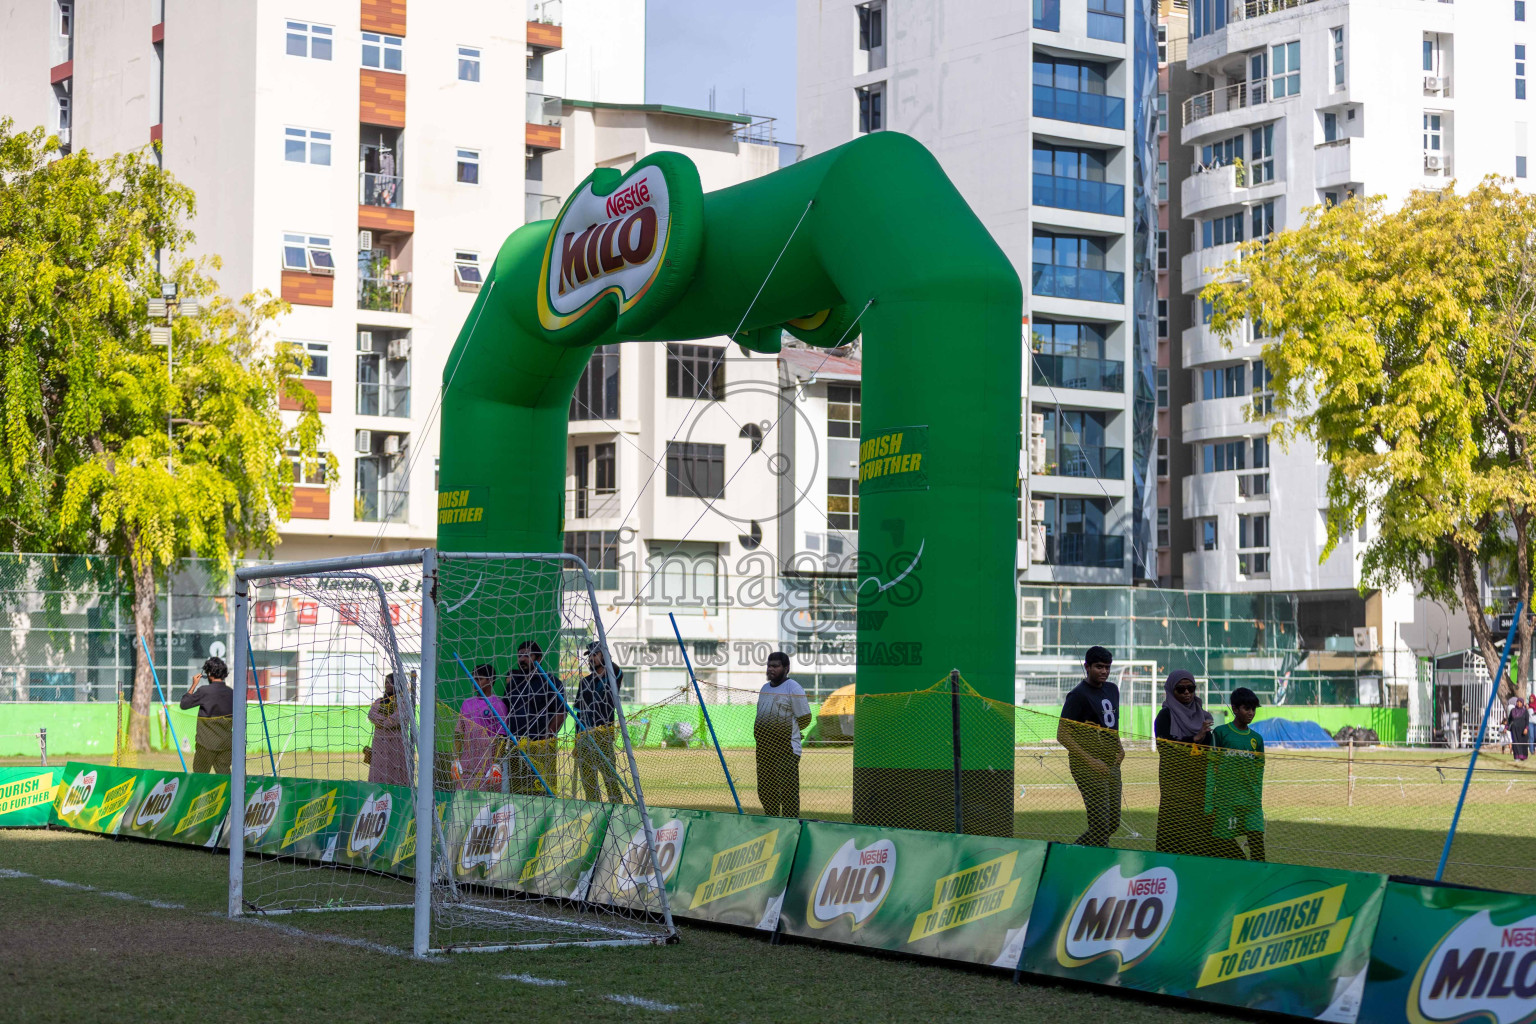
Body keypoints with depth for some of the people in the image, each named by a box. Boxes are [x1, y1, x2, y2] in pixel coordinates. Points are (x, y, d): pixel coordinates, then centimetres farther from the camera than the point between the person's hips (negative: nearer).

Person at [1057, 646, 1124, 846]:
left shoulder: (1112, 689, 14)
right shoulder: (1078, 695, -10)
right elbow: (1062, 735, -14)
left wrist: (1119, 747, 9)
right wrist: (1091, 761, -20)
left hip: (1112, 765, 8)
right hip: (1088, 768, -8)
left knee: (1113, 823, 10)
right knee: (1101, 822, -12)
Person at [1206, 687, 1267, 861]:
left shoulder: (1256, 739, 12)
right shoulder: (1220, 733, 1)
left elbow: (1258, 775, 17)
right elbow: (1211, 769, 0)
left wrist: (1258, 803, 12)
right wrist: (1208, 804, -5)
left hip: (1251, 802, 3)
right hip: (1225, 800, -2)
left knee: (1257, 844, -10)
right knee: (1223, 845, -2)